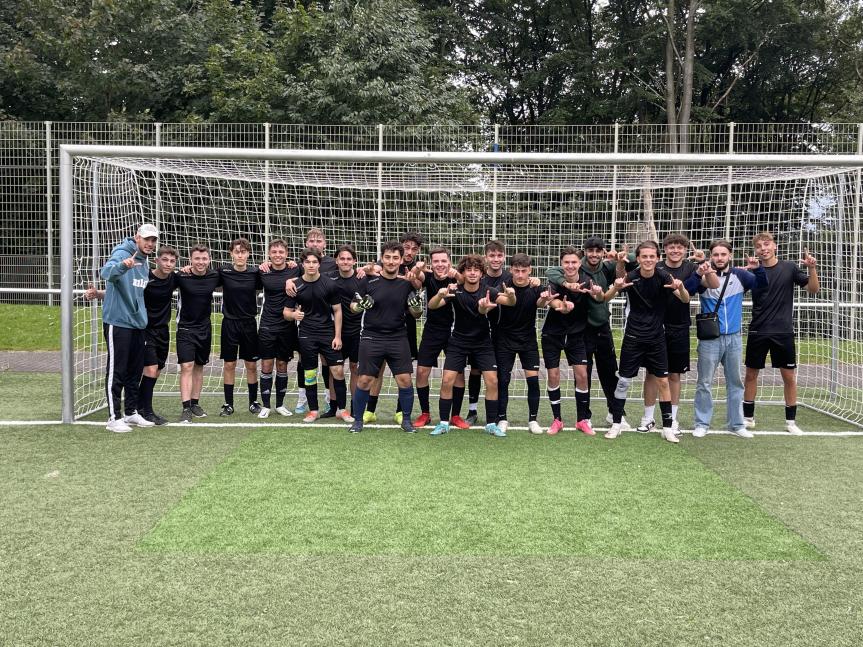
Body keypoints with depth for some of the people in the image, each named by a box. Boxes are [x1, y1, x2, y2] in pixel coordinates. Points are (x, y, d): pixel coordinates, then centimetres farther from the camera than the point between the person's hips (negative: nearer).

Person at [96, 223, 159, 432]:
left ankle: (131, 413, 24)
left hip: (137, 323, 8)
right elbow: (106, 272, -33)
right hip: (118, 321, -8)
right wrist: (122, 266, -52)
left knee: (135, 370, 13)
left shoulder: (145, 262, 13)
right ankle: (114, 418, 3)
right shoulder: (122, 253, -13)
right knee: (116, 371, -3)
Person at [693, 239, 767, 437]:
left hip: (734, 338, 3)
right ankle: (702, 424, 12)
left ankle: (736, 423, 21)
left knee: (735, 382, 11)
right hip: (710, 338, -3)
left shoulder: (740, 276, 2)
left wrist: (757, 268, -25)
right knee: (705, 383, 3)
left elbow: (762, 284, -6)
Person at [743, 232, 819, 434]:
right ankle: (748, 417, 20)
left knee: (789, 376, 2)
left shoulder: (789, 268, 2)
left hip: (783, 332, 0)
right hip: (758, 331, 1)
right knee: (751, 374, 7)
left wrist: (812, 268, -14)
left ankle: (791, 421, 14)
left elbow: (813, 289, 3)